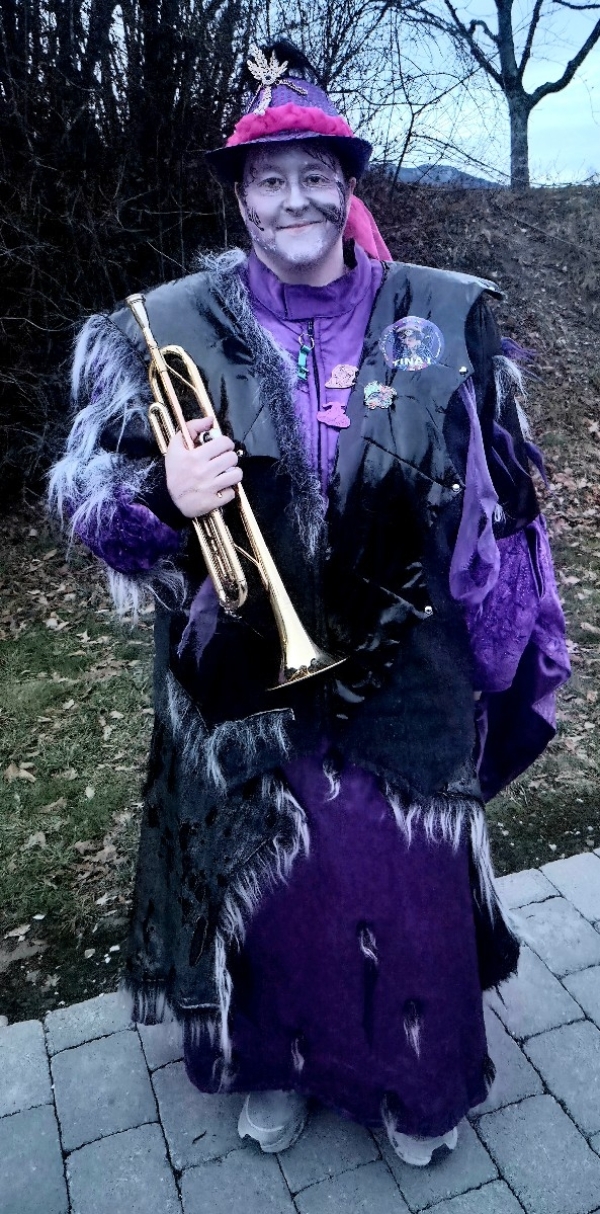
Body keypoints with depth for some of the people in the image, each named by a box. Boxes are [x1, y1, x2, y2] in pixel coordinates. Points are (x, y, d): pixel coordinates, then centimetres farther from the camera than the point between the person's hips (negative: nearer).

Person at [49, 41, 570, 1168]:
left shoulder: (448, 318, -1)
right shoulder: (172, 328, -3)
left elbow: (502, 500, 4)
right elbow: (83, 492, -3)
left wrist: (518, 650, 6)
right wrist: (165, 497, -25)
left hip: (409, 688, 1)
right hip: (249, 691, 0)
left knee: (415, 887, 15)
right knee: (263, 881, 18)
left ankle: (419, 1084, 47)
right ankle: (274, 1063, 50)